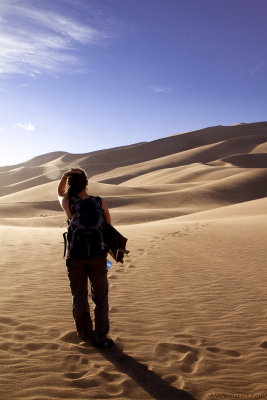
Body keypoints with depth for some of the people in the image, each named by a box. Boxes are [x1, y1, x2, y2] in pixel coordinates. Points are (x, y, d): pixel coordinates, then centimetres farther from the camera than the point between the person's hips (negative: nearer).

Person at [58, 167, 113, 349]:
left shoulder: (67, 203, -10)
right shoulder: (100, 202, -11)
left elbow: (60, 192, 15)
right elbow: (108, 225, 5)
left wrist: (64, 176, -1)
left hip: (75, 255, 1)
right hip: (97, 255, -1)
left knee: (79, 297, 17)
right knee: (100, 297, 13)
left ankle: (85, 334, 31)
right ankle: (101, 337, 17)